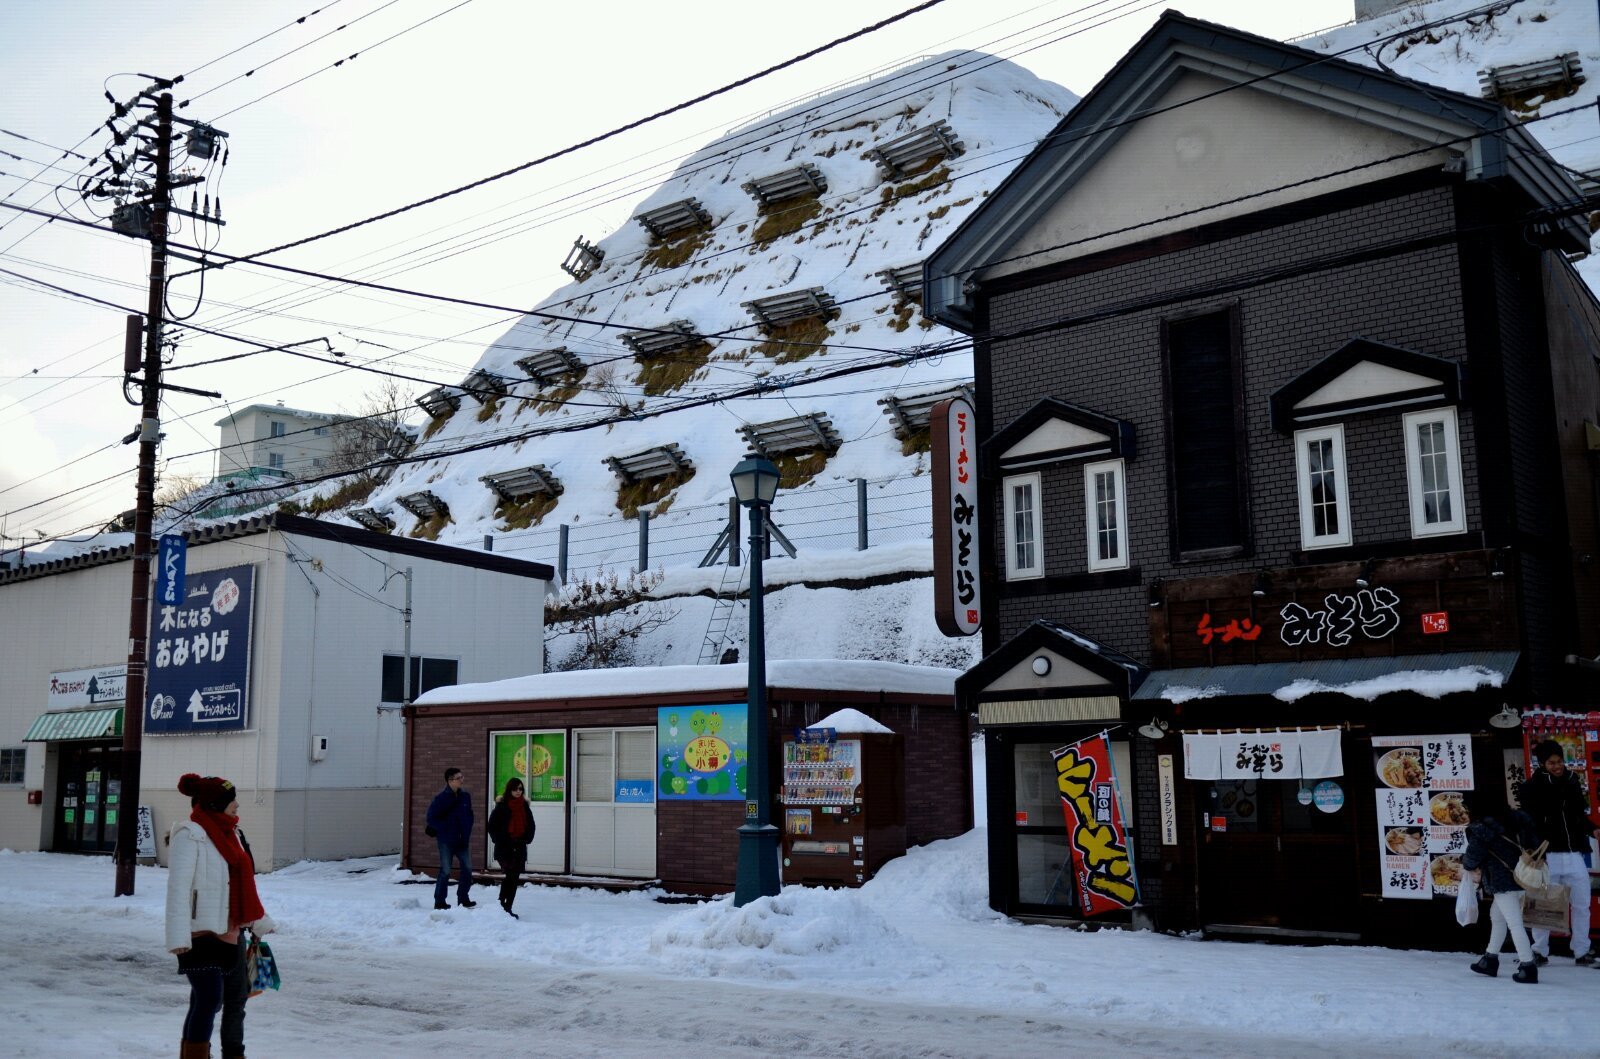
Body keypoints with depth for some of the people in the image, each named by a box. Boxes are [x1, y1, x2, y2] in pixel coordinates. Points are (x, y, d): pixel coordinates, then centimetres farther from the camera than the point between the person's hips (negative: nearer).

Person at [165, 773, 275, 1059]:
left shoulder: (230, 834, 13)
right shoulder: (190, 835, -14)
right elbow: (178, 887, -20)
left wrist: (260, 922, 26)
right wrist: (178, 937, -27)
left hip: (231, 932, 9)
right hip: (202, 933, -9)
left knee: (237, 997, 17)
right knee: (208, 999, -13)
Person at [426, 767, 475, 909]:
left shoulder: (465, 797, 7)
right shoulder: (441, 798, -10)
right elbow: (431, 818, -8)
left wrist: (467, 832, 6)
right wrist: (444, 829, -12)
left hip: (462, 840, 5)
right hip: (446, 841, -5)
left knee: (467, 869, 4)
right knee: (445, 871, -1)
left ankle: (463, 899, 17)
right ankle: (439, 902, 10)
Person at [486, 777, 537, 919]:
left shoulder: (525, 806, 8)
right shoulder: (502, 806, -5)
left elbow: (530, 826, 15)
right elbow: (492, 826, -2)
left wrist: (526, 839, 3)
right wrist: (499, 840, -8)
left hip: (519, 847, 5)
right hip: (504, 847, -4)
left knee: (515, 878, 5)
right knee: (511, 875, -15)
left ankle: (508, 908, 13)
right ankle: (502, 903, -6)